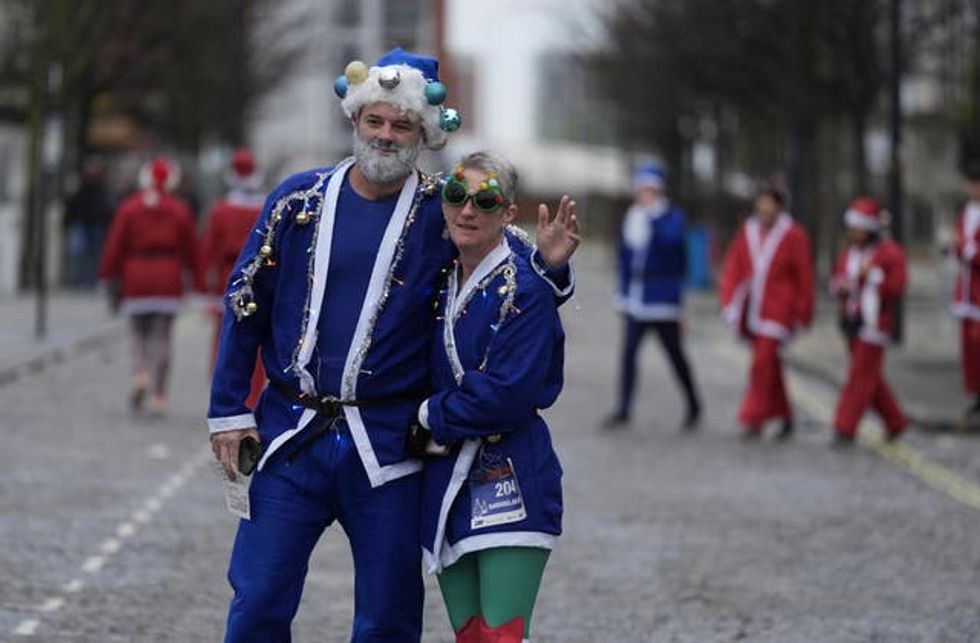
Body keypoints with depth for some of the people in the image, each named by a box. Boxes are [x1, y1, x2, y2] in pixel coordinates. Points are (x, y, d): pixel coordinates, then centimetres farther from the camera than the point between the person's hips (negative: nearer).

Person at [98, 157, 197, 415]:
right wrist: (188, 270, 25)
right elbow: (191, 247, 6)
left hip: (136, 280, 0)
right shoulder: (179, 210, 0)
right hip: (168, 282, 0)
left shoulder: (129, 208, -1)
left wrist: (108, 276, 5)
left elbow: (115, 246, -3)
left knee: (139, 333, 11)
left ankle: (141, 375, -17)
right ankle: (159, 395, -2)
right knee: (162, 337, 2)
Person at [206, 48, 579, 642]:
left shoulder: (443, 214, -1)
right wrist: (228, 412, 4)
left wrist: (549, 265, -16)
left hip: (388, 447, 0)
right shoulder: (300, 199, 2)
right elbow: (246, 305, 7)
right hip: (292, 437, 1)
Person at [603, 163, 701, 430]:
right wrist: (623, 293, 16)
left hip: (663, 299, -5)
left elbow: (670, 240, -27)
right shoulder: (632, 216, 10)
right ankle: (623, 410, 1)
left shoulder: (673, 216, -6)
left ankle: (693, 405, 23)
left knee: (674, 353, 6)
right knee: (628, 352, -2)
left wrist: (653, 213, -24)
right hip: (636, 300, 5)